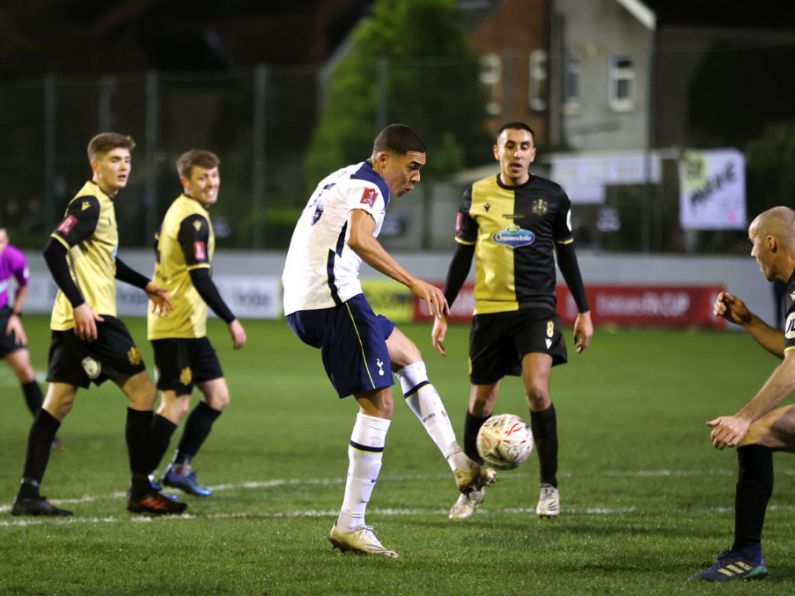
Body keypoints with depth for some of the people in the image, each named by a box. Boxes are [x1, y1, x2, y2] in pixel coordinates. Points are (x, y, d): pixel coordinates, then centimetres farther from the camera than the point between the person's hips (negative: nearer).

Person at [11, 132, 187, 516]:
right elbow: (54, 250, -22)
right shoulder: (89, 204, -12)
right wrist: (79, 304, -25)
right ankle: (141, 491, 1)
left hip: (71, 323, 10)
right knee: (143, 392, -4)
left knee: (56, 405, 6)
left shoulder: (101, 204, 19)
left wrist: (145, 285, 33)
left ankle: (28, 495, 4)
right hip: (91, 319, -10)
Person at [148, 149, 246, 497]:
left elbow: (163, 267, 22)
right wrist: (231, 321, -22)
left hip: (189, 326, 10)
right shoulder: (194, 219, -16)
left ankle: (180, 469, 19)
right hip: (177, 327, -10)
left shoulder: (179, 211, 15)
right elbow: (200, 277, -23)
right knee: (176, 404, -8)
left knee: (217, 397, 14)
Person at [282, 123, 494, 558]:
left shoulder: (342, 178, 22)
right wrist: (414, 283, -29)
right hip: (333, 298, -11)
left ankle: (460, 464, 16)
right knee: (378, 404, -8)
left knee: (407, 355, 23)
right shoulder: (369, 185, -9)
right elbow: (359, 239, -28)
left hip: (301, 304, 11)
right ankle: (350, 525, -8)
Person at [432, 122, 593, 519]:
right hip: (489, 308, 2)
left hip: (537, 307, -2)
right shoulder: (477, 196, 4)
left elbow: (566, 255, 11)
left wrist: (584, 312, 9)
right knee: (481, 401, 6)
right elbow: (461, 257, 11)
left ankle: (549, 485, -8)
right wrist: (442, 313, 9)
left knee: (537, 389, -20)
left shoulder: (552, 196, 3)